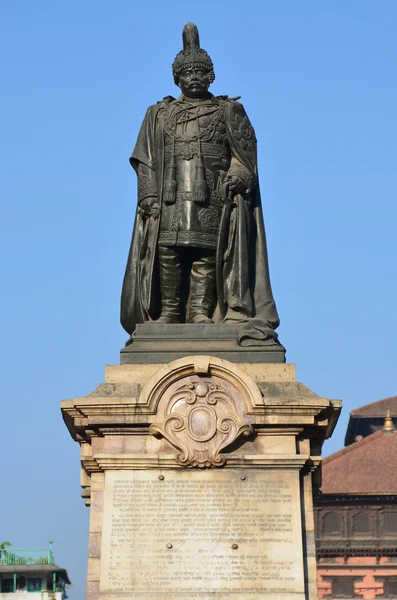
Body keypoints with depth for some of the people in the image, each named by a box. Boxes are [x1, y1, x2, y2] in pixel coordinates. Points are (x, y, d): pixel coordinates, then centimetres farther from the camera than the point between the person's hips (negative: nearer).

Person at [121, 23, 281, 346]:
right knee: (167, 249, -9)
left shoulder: (228, 111, 15)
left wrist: (237, 177, -12)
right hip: (170, 194, 2)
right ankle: (169, 310, -6)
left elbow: (244, 153, 7)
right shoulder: (159, 114, 19)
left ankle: (200, 309, -10)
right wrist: (149, 196, -1)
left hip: (212, 195, -1)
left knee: (206, 251, -11)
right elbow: (146, 161, 12)